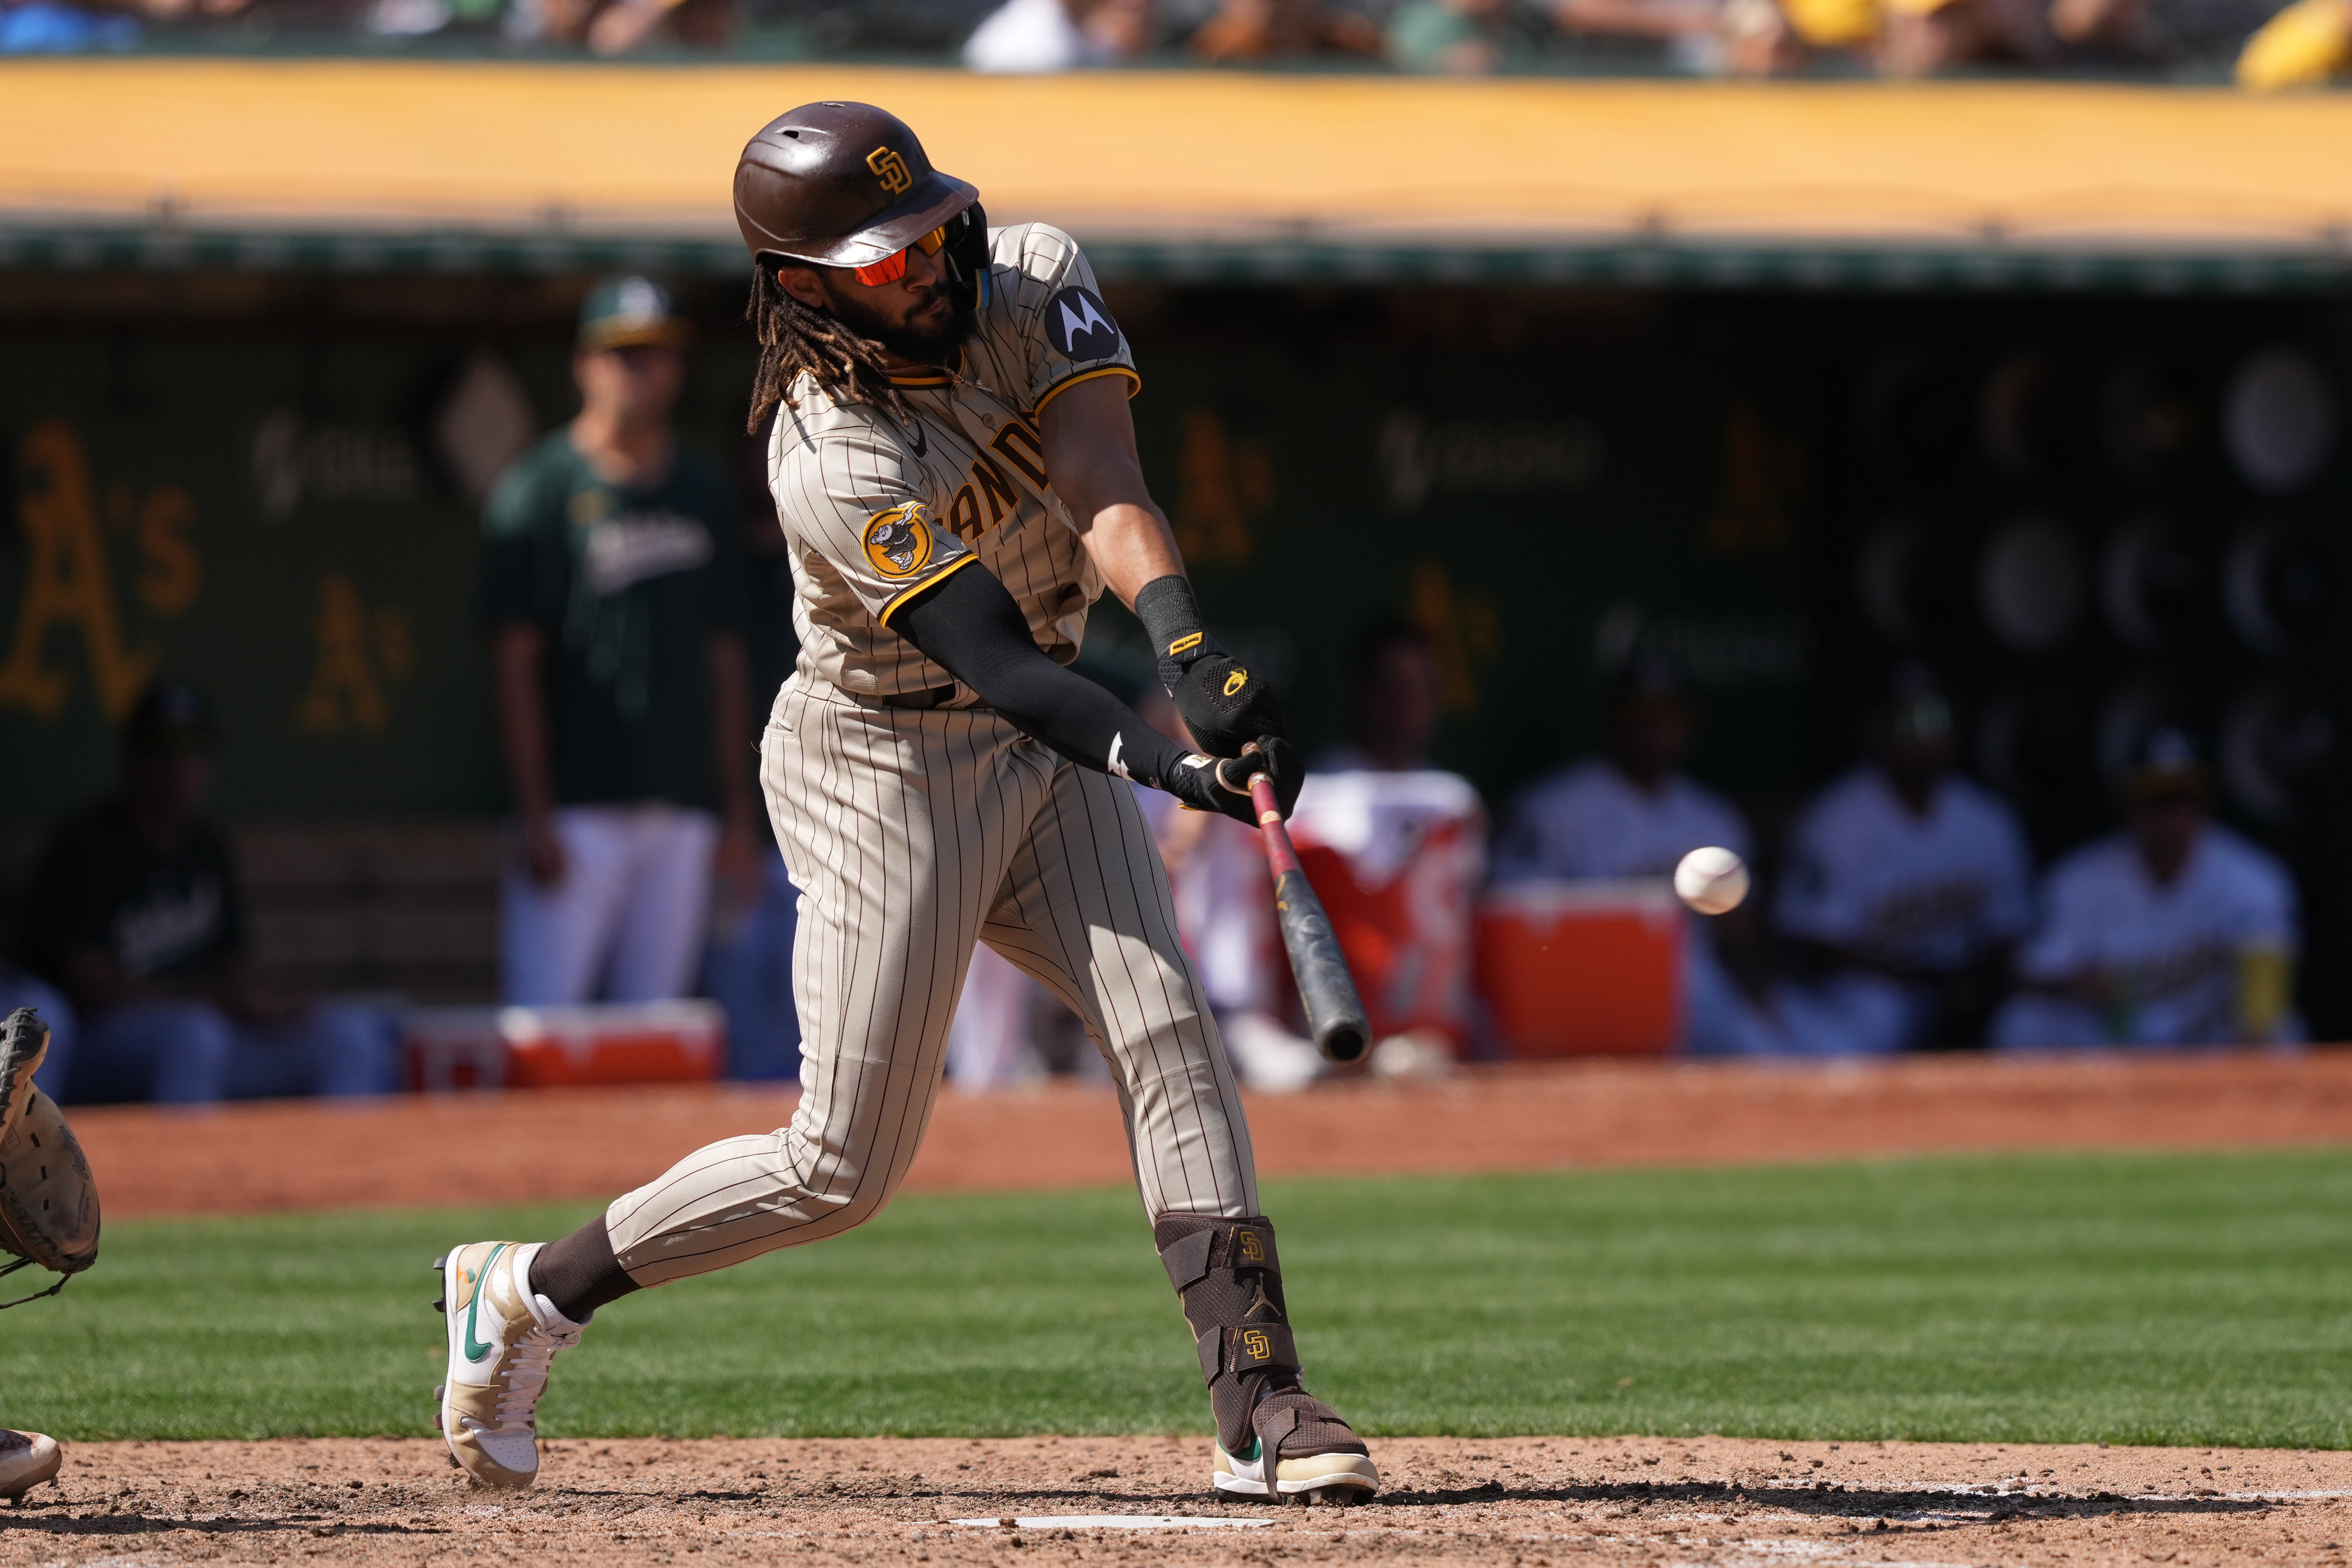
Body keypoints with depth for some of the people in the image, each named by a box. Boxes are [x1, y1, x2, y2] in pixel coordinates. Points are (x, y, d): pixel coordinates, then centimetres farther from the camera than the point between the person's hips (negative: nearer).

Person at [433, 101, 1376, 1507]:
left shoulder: (1036, 281, -8)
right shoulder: (834, 468, -27)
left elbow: (1104, 490, -23)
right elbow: (1002, 663, -32)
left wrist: (1192, 650, -40)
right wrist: (1165, 764, -47)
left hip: (1046, 751, 6)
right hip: (888, 767, -6)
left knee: (1168, 1029, -11)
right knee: (844, 1168, -3)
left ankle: (1262, 1405, -14)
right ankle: (528, 1294, 15)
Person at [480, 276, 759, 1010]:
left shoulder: (703, 493, 15)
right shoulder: (537, 489, -2)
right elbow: (515, 664, -6)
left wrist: (738, 810, 12)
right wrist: (535, 817, -13)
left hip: (683, 809, 5)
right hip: (577, 810, -5)